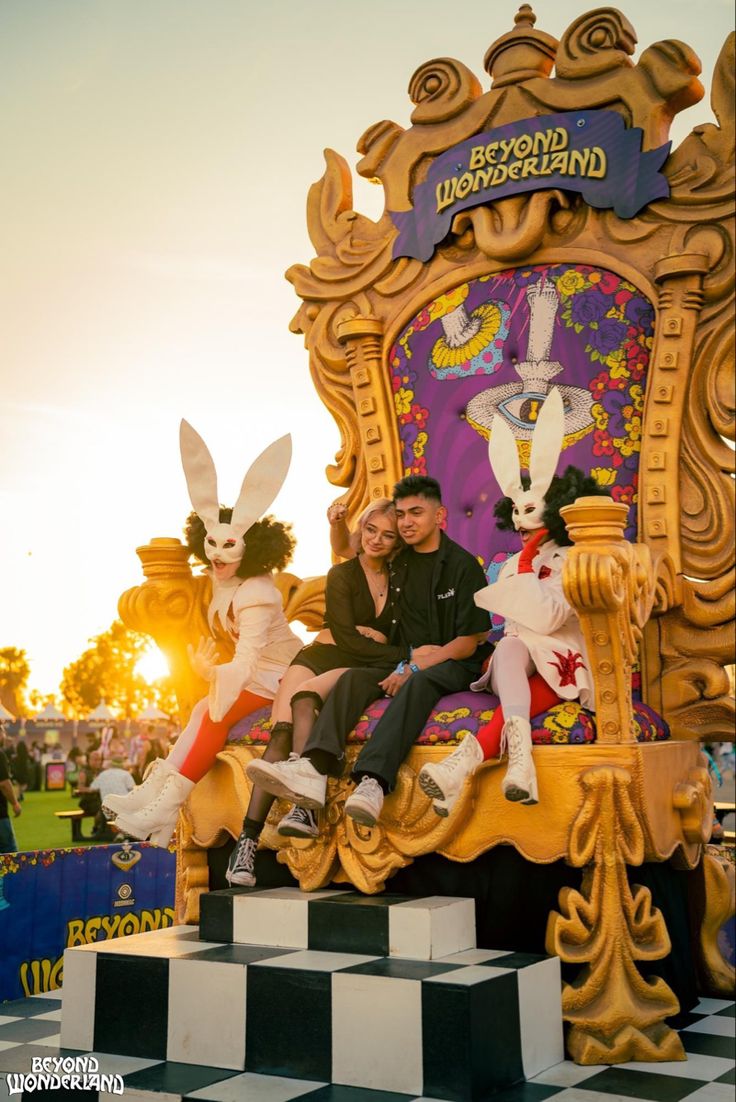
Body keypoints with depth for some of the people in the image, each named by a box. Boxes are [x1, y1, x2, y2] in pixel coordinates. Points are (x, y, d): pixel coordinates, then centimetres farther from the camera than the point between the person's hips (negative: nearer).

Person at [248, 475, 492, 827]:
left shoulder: (463, 564, -4)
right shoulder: (398, 562, 13)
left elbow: (470, 641, -9)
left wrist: (415, 667, -19)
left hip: (454, 665, -6)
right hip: (407, 663, 6)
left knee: (418, 683, -38)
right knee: (354, 677, -22)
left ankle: (372, 781, -60)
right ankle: (313, 769, -47)